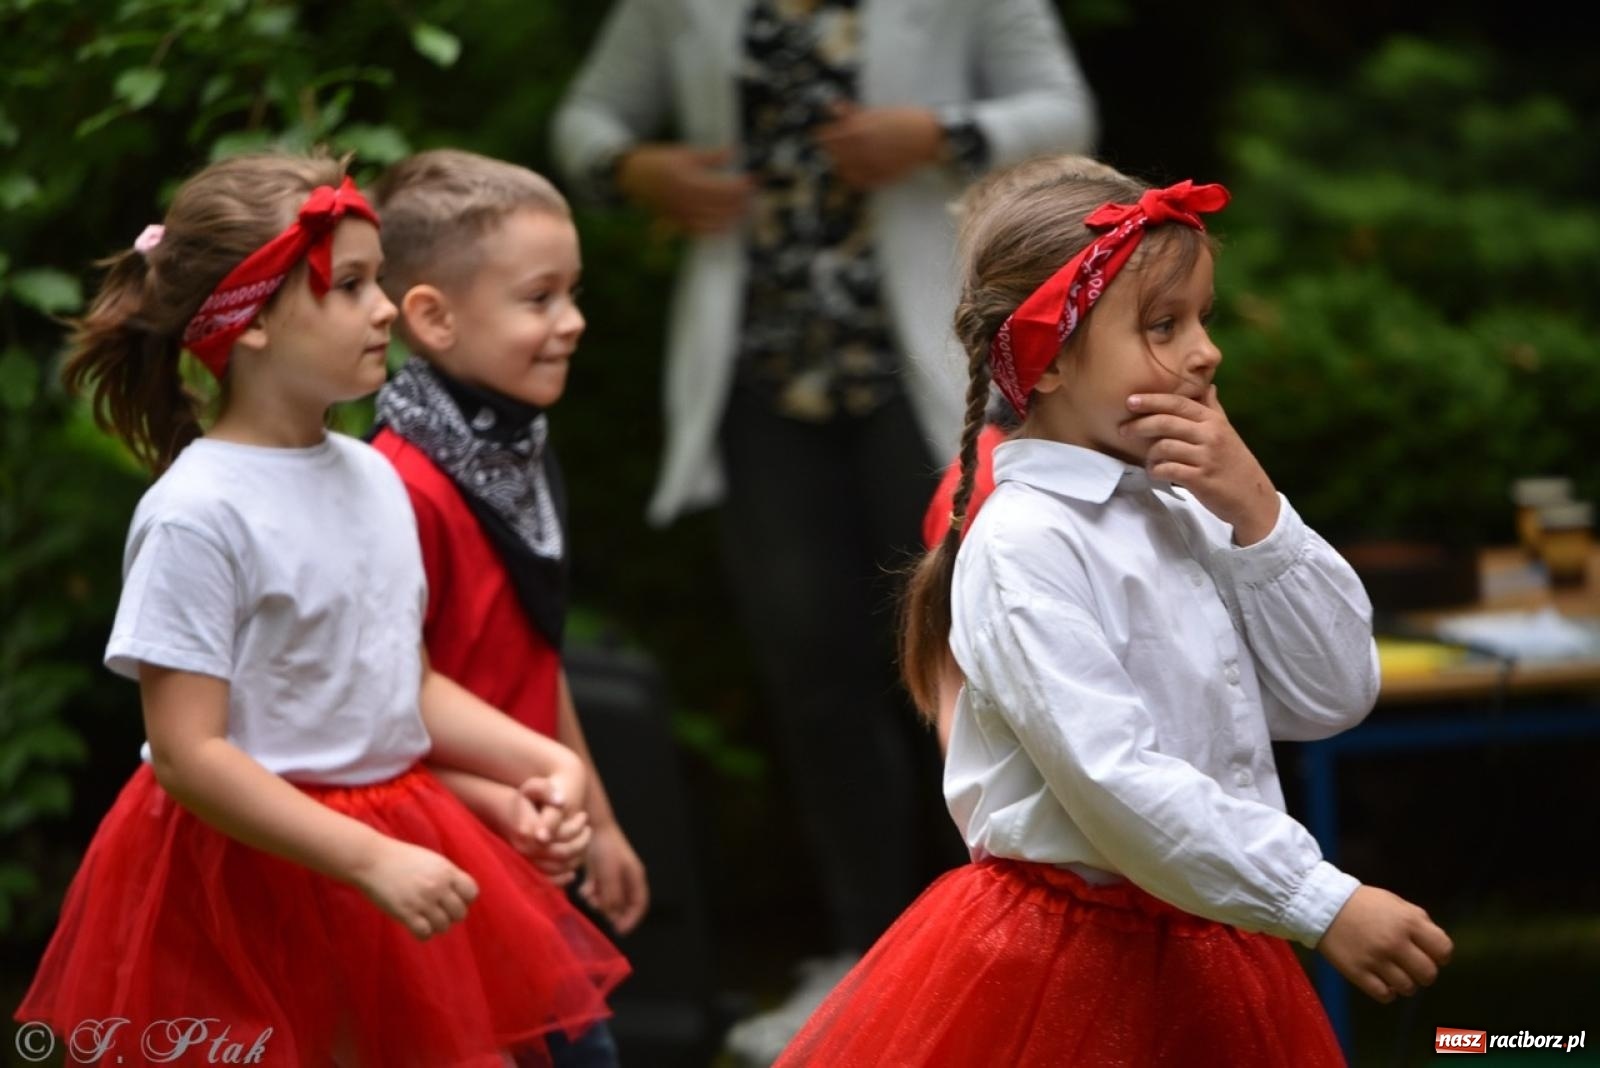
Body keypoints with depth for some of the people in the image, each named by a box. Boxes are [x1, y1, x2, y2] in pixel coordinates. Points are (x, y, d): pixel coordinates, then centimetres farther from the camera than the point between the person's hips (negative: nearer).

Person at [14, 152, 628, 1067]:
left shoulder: (372, 478, 4)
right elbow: (187, 752, -21)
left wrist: (541, 760, 0)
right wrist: (373, 862, -24)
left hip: (391, 845, 7)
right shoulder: (198, 513, -18)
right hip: (251, 880, -7)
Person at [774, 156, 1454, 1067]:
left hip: (1210, 954, 6)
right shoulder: (1023, 545, -15)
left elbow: (1336, 694, 5)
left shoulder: (1186, 513, 6)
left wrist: (1256, 514, -6)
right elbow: (1113, 781, -23)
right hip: (1063, 974, -6)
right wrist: (1323, 906, -25)